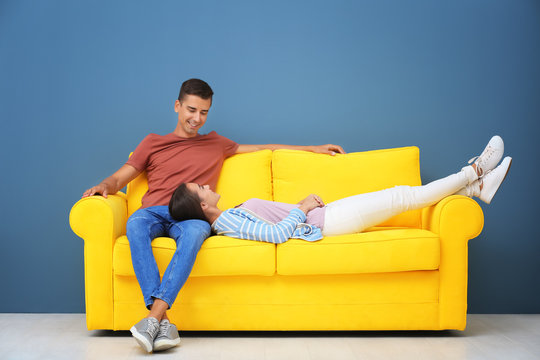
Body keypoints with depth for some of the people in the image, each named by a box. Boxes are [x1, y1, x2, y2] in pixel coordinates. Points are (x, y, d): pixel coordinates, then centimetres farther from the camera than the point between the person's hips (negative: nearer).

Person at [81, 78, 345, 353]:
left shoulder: (216, 144, 30)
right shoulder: (153, 143, 25)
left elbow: (263, 148, 36)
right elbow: (119, 178, 22)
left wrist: (314, 148, 36)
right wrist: (104, 186, -3)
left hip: (191, 217, 0)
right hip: (154, 213, 0)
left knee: (195, 230, -39)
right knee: (135, 224, -39)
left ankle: (154, 316, -49)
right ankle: (163, 323, -46)